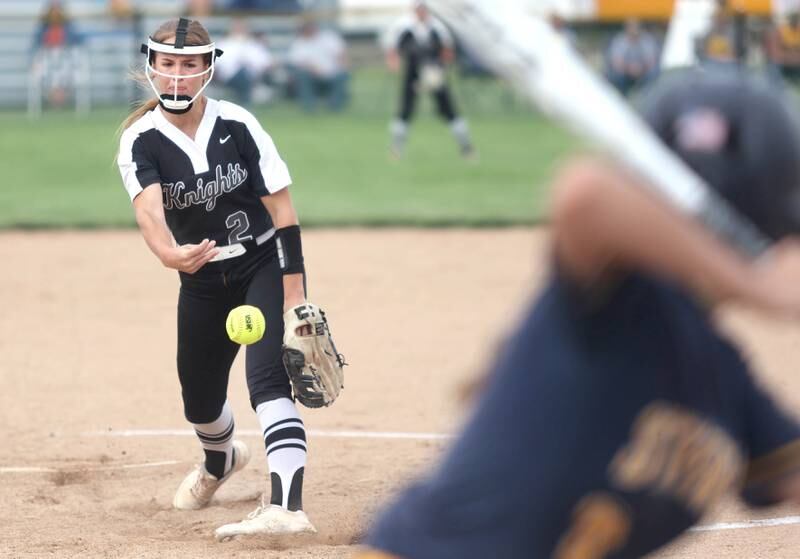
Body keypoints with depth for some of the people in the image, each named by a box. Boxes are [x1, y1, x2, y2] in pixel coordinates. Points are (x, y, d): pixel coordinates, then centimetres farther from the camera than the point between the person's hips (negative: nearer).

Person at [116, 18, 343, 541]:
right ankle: (221, 459, 53)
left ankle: (287, 507, -37)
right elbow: (148, 207, -31)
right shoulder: (140, 141, -11)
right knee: (199, 398, 16)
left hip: (266, 263, -4)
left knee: (267, 376, -24)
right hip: (203, 279, 4)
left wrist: (294, 298, -21)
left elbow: (282, 209, -14)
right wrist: (169, 253, -54)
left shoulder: (237, 125, -15)